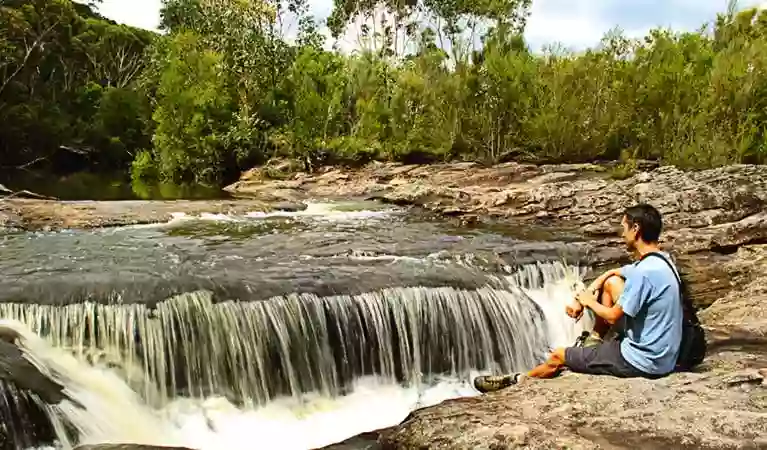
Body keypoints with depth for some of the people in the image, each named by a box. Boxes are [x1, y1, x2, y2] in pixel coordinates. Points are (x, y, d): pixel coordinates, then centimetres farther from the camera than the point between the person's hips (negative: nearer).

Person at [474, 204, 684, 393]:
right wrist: (587, 294, 5)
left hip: (641, 361, -9)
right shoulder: (659, 260, 4)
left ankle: (516, 381, 32)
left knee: (558, 357, 6)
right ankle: (594, 340, 26)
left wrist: (589, 301, -1)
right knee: (611, 282, 15)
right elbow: (613, 273, 18)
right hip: (662, 354, 9)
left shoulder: (644, 272, -26)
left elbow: (613, 316, -20)